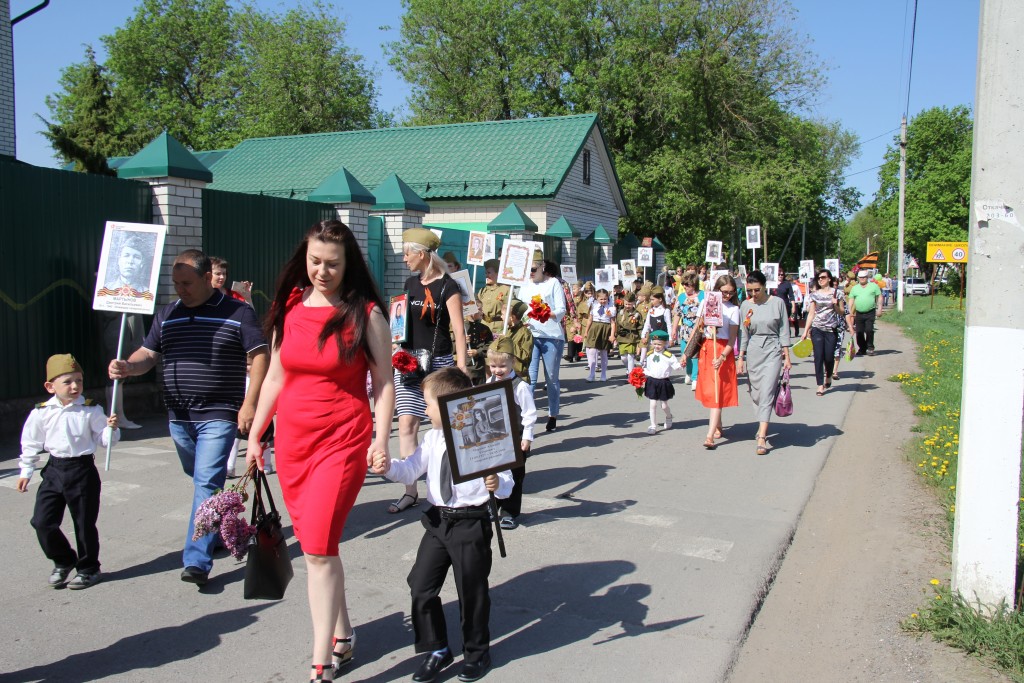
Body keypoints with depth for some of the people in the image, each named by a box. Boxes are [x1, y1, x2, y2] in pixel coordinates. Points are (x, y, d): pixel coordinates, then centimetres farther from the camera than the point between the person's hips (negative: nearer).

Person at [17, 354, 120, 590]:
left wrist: (111, 428, -22)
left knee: (85, 524, 5)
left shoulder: (91, 410, -5)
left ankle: (88, 569, 23)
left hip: (83, 470, -2)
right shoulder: (42, 412, -1)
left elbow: (104, 440, -2)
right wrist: (26, 472, 13)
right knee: (42, 521, 2)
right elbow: (31, 443, 11)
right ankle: (63, 561, 25)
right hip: (54, 470, 3)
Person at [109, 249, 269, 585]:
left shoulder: (238, 313, -5)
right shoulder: (167, 315, 10)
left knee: (206, 484, -11)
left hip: (219, 416, -6)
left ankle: (197, 561, -10)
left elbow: (260, 356, -8)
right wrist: (126, 367, -14)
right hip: (179, 417, 6)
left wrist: (250, 403, -15)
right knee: (201, 480, 19)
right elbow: (148, 354, 10)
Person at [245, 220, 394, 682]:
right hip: (292, 440, 5)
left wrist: (381, 438, -13)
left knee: (317, 548, -11)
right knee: (317, 547, 13)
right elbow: (275, 376, 14)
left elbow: (383, 383, -4)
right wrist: (254, 434, 14)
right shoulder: (288, 308, 7)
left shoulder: (365, 313, -5)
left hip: (343, 441, -5)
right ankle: (342, 636, 31)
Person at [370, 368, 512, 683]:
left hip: (471, 523, -6)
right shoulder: (432, 439, 4)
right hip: (438, 521, 6)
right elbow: (411, 470, 2)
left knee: (472, 590, 7)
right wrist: (389, 467, -16)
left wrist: (498, 485, -32)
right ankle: (436, 650, 28)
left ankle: (477, 652, 30)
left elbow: (506, 478, -11)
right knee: (421, 585, 9)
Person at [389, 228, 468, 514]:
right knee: (406, 424, -2)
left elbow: (459, 331, -10)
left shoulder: (448, 287, -7)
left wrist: (461, 368, -17)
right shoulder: (411, 283, 12)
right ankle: (410, 491, 4)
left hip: (438, 362, -5)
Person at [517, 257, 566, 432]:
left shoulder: (553, 283, 1)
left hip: (552, 337, -3)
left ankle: (553, 416, 20)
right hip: (530, 336, 3)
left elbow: (561, 310, -6)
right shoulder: (525, 287, 14)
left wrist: (547, 315, -26)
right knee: (529, 377, -7)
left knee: (552, 378, 7)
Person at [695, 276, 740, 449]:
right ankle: (718, 426, 30)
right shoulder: (705, 303, 6)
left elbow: (732, 339, -8)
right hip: (705, 349, 4)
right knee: (708, 391, 10)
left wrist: (722, 357, -20)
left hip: (723, 351, -4)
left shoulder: (733, 310, -3)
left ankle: (710, 436, -17)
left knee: (717, 392, -9)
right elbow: (697, 329, 11)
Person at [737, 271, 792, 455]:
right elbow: (743, 334, 7)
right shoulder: (745, 305, 4)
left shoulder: (777, 303, -2)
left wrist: (786, 356, 0)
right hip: (753, 351, 3)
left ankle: (762, 437, -15)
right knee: (755, 393, 8)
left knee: (767, 392, -11)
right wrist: (741, 358, 5)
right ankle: (763, 425, 29)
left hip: (773, 350, -3)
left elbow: (784, 331, 2)